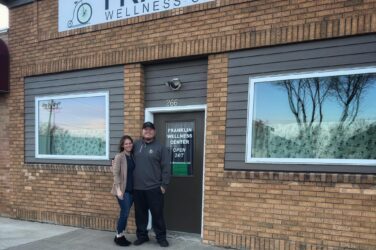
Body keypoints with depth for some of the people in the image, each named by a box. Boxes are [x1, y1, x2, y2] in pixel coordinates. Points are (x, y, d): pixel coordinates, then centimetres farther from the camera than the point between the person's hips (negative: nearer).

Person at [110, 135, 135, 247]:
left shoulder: (132, 156, 10)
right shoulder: (119, 156, -8)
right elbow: (116, 174, -12)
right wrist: (118, 189, -19)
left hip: (131, 189, 6)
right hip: (123, 190, -6)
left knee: (125, 213, 11)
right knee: (125, 212, -5)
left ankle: (121, 235, 22)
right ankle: (118, 236, 10)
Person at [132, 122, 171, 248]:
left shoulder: (160, 147, -3)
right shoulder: (136, 145, 8)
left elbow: (166, 168, -6)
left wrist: (164, 185, -9)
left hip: (154, 188, -3)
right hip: (137, 188, 3)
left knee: (157, 213, 5)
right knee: (140, 213, 13)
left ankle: (161, 237, 19)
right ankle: (142, 235, 29)